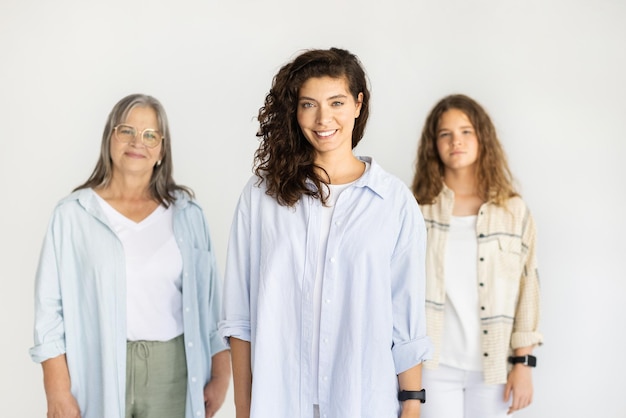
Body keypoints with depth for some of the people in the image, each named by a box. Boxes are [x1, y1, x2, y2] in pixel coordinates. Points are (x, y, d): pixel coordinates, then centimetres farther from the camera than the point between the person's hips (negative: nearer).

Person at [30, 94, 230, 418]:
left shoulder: (187, 213, 5)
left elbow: (208, 299, 6)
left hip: (173, 369, 2)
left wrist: (221, 375, 4)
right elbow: (50, 307, -3)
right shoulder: (73, 214, -1)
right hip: (98, 372, -1)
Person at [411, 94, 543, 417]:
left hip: (492, 365, 1)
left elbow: (527, 288, 2)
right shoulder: (417, 210, 1)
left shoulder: (513, 210, 2)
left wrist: (523, 363, -1)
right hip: (434, 365, 0)